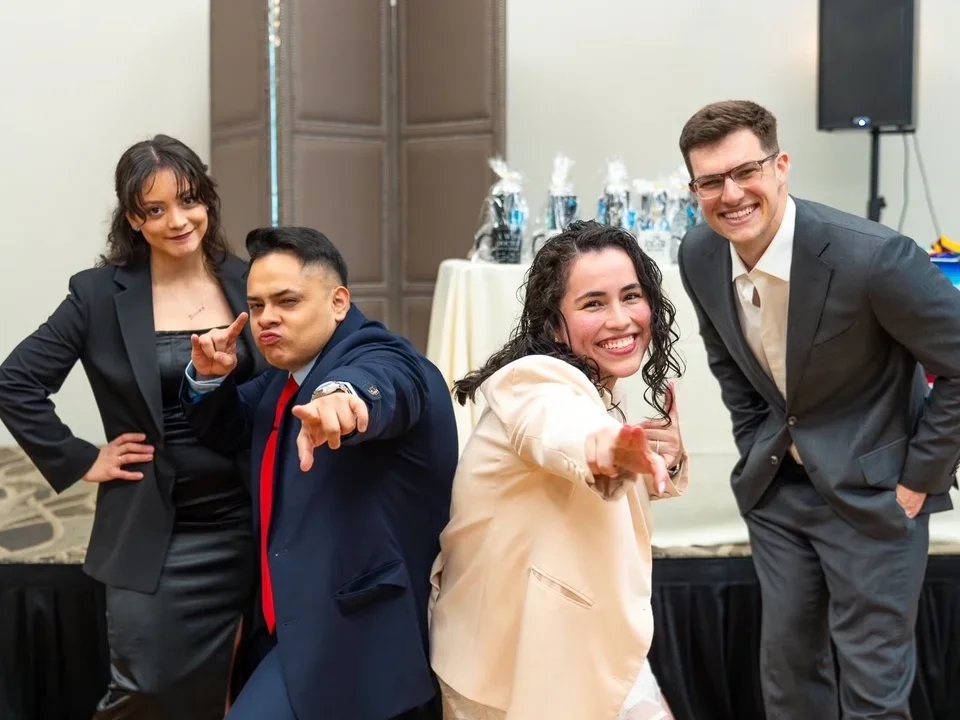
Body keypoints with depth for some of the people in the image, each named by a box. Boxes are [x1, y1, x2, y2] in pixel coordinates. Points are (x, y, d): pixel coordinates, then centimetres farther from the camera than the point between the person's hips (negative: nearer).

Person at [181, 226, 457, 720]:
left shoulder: (378, 356, -16)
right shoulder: (284, 375, 11)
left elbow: (377, 384, -40)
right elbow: (227, 431, 23)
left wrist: (341, 394, -64)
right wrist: (210, 378, 2)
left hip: (357, 635, -9)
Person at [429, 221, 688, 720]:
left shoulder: (599, 390, 3)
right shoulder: (537, 382, -24)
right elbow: (564, 434, -48)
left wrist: (667, 460, -3)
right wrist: (609, 451, -70)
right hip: (520, 662, -7)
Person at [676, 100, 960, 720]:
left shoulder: (871, 256, -27)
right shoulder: (699, 256, -8)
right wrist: (756, 446, 8)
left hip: (871, 489, -5)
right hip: (778, 483, 6)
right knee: (787, 661, 16)